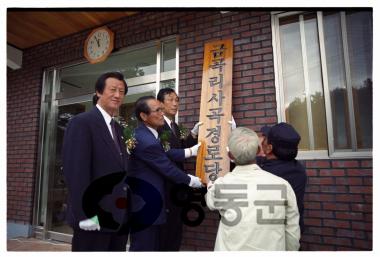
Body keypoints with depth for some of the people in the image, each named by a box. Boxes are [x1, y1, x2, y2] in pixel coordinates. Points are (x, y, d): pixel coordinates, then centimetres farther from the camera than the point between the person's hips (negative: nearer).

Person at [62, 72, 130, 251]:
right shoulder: (81, 122, -10)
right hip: (95, 217, -7)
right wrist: (85, 215, -19)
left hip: (119, 217, 7)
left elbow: (121, 171, 12)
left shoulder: (117, 128, 14)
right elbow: (75, 170, -17)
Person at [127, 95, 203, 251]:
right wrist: (190, 181, -4)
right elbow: (167, 168, -19)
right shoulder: (145, 141, -27)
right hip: (145, 205, -10)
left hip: (148, 201, 10)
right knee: (145, 247, 9)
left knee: (153, 245, 23)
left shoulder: (144, 133, 4)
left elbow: (164, 153, 7)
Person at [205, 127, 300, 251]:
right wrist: (290, 251, 12)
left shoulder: (220, 185, -17)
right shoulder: (283, 185, -16)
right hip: (272, 250, 1)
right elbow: (293, 235, -7)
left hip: (231, 250, 0)